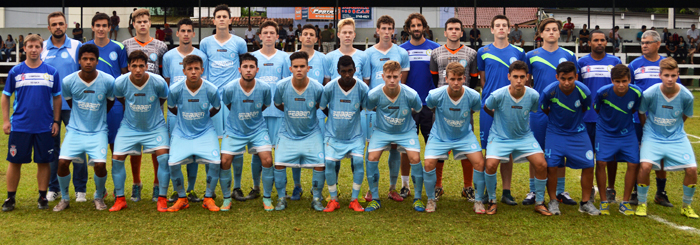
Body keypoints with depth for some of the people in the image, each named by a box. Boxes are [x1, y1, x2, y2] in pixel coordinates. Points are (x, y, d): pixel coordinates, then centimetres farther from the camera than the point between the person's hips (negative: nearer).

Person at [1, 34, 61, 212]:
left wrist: (56, 121, 3)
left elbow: (57, 98, 8)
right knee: (15, 161, 6)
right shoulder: (15, 71, 1)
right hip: (19, 126, 0)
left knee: (43, 162, 6)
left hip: (44, 127, 0)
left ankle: (42, 197, 18)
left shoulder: (51, 72, 2)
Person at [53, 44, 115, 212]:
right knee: (62, 161, -14)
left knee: (100, 164, -18)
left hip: (98, 131, -1)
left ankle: (99, 197, 13)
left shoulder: (108, 81, -9)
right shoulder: (68, 81, -7)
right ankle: (64, 198, 12)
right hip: (75, 130, 1)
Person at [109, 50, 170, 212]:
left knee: (163, 157, -19)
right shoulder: (120, 82, -15)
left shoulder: (158, 82, -19)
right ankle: (120, 199, 10)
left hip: (155, 127, -1)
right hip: (129, 127, 2)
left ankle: (161, 199, -4)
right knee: (117, 158, -8)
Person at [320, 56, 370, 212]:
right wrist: (335, 118, 8)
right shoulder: (329, 88, -13)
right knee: (329, 163, -14)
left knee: (358, 161, -16)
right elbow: (321, 108, 3)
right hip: (333, 134, 0)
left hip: (355, 135, 0)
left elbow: (364, 108, 5)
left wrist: (350, 116, 4)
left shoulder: (362, 88, -11)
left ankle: (354, 200, 2)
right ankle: (333, 200, 6)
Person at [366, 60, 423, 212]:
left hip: (406, 131, -1)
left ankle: (417, 198, 3)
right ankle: (375, 199, 1)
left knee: (415, 158, -18)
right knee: (372, 158, -17)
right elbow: (369, 108, 2)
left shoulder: (410, 94, -25)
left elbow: (418, 110, -1)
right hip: (382, 131, 1)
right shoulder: (374, 94, -23)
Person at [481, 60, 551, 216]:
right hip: (499, 137, -2)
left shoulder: (533, 95, -14)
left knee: (541, 164, -14)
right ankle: (492, 201, 3)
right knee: (490, 165, -23)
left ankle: (539, 203, 9)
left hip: (524, 137, 2)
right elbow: (486, 108, 2)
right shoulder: (498, 95, -21)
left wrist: (521, 121, 9)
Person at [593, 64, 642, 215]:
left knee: (634, 164, -7)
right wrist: (609, 120, 8)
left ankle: (625, 202, 8)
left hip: (627, 133, 2)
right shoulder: (602, 92, -20)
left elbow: (634, 110, 7)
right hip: (605, 132, -2)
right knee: (601, 162, -14)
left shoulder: (636, 93, -14)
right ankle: (604, 201, 3)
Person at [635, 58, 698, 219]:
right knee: (645, 166, -25)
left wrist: (674, 128, 12)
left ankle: (686, 206, 13)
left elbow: (684, 117, 9)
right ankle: (642, 204, -2)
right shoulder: (650, 94, -16)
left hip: (677, 137, 2)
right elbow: (641, 114, 2)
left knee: (692, 169, -12)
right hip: (653, 137, -2)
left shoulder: (686, 96, -11)